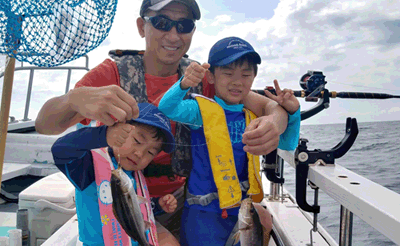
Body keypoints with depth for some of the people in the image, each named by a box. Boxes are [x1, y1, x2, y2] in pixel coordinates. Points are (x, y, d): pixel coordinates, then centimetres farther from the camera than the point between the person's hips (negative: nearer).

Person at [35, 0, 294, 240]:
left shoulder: (201, 79, -6)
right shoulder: (115, 72, -12)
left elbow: (271, 105, -10)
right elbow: (44, 124, -20)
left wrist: (274, 122, -35)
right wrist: (75, 98, -43)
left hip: (178, 198, 3)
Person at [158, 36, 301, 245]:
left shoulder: (253, 117, 6)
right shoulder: (202, 110, -9)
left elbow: (287, 144, 13)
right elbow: (167, 108, -27)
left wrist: (292, 112, -3)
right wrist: (184, 85, -45)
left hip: (243, 210, 6)